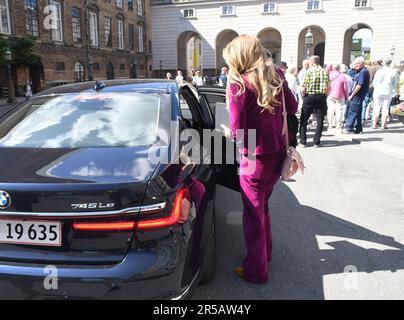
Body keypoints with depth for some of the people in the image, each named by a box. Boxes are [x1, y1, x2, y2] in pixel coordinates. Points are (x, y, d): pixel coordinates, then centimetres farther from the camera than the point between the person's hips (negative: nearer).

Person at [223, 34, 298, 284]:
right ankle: (266, 253, 43)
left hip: (255, 160, -7)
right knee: (262, 207, 25)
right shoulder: (276, 76, 3)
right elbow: (293, 107, 13)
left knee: (254, 215, 9)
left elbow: (238, 131, -16)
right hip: (278, 155, 7)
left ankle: (256, 271, 25)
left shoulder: (239, 83, -16)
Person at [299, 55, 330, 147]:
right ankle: (316, 142, 8)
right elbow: (328, 88, -1)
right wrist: (324, 96, 13)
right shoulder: (325, 72, 2)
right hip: (321, 97, 2)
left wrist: (303, 96, 8)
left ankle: (303, 141, 8)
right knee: (320, 120, 9)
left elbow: (303, 89, -9)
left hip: (309, 97, -2)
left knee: (304, 119, 9)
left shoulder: (309, 71, -6)